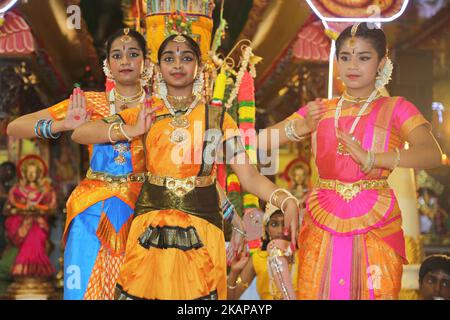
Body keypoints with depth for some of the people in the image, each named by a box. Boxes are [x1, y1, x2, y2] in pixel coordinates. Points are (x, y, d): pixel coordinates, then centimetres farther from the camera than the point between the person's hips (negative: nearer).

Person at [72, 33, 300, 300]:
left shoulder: (217, 117, 2)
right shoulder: (146, 114, 6)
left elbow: (249, 176, -6)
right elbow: (79, 134, 1)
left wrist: (287, 201, -24)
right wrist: (130, 132, -12)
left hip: (200, 229, -1)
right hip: (152, 228, 1)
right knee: (144, 292, 6)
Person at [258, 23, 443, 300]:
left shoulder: (395, 108, 1)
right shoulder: (319, 110, 9)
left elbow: (432, 154, -18)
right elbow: (259, 143, 2)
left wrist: (370, 158, -30)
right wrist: (300, 128, -16)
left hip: (376, 227, -2)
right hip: (322, 226, 2)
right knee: (317, 293, 5)